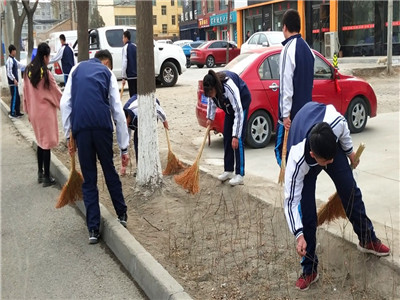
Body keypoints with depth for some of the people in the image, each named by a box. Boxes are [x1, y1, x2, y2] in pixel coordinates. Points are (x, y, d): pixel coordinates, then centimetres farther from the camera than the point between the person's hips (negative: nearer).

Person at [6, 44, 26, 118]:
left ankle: (17, 112, 21)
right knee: (14, 97, -4)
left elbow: (19, 65, 26)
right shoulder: (10, 60, -17)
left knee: (17, 98, 13)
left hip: (15, 82, 10)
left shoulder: (14, 59, 12)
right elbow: (9, 72, -22)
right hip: (13, 83, -10)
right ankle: (12, 113, 4)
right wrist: (14, 79, -28)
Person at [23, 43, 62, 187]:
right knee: (47, 143, 1)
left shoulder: (28, 71, 3)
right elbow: (56, 93, -9)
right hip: (46, 112, -7)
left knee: (40, 142, 19)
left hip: (34, 112, 7)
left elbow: (26, 92, 8)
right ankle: (47, 178, 6)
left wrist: (28, 110, 16)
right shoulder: (46, 73, -17)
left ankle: (40, 173, 25)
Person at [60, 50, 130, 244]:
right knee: (109, 170, 18)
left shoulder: (77, 69, 22)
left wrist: (68, 135, 15)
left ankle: (93, 230, 12)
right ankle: (122, 215, 30)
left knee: (88, 178, 10)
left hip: (80, 127, 1)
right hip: (102, 125, -1)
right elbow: (118, 111, 12)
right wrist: (124, 147, 14)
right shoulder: (108, 72, 18)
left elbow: (65, 103, 10)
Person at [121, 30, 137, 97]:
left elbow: (124, 63, -13)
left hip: (130, 75, -6)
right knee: (137, 94, 13)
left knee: (133, 94, -4)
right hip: (137, 74, 6)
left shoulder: (125, 48, -8)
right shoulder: (135, 46, 10)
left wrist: (123, 77, -11)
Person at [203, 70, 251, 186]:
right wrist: (210, 118, -3)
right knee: (227, 137, 4)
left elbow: (238, 112, -39)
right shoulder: (211, 88, -22)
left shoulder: (229, 87, -41)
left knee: (238, 139, -14)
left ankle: (239, 174, -12)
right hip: (229, 105, 7)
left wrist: (236, 136, -39)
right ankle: (228, 170, 13)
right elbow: (211, 101, 3)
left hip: (242, 102, -7)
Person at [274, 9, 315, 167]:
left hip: (291, 112, -8)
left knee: (282, 150, -1)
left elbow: (287, 84, -18)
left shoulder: (289, 49, -14)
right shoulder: (307, 48, 11)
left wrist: (286, 114, -17)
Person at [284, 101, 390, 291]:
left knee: (350, 191, 10)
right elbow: (291, 200, -35)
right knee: (307, 212, -10)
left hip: (332, 144, 3)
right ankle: (309, 270, 6)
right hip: (306, 164, -3)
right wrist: (299, 235, -42)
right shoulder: (296, 161, -45)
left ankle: (367, 239, 35)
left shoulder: (336, 121, -41)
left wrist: (350, 151, 4)